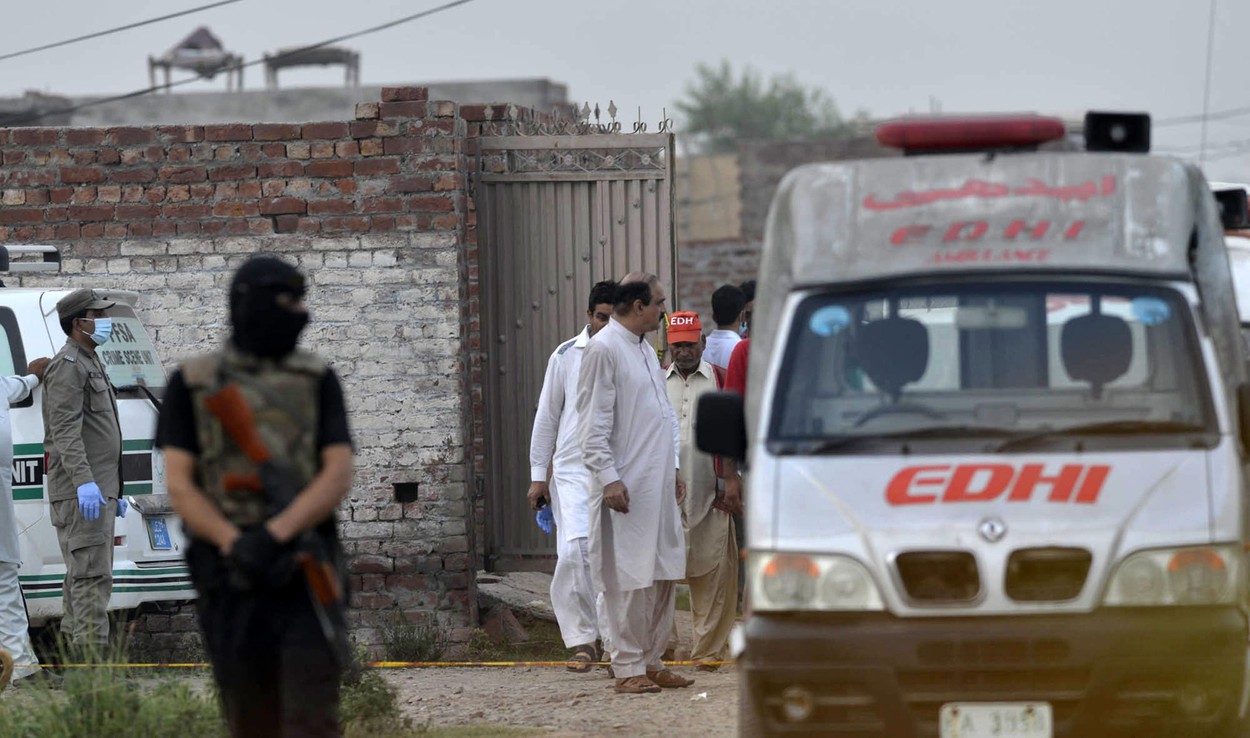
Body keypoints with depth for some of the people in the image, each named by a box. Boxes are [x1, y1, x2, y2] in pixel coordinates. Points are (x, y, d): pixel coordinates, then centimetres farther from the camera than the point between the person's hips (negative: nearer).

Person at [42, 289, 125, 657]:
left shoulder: (90, 364, 22)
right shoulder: (67, 367, -11)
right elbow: (65, 432, -22)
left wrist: (115, 491, 27)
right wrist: (84, 482, -33)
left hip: (97, 491, 11)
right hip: (79, 493, -11)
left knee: (82, 578, 10)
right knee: (92, 576, -15)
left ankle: (76, 655, 12)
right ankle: (91, 661, -20)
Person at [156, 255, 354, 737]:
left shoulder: (317, 381, 6)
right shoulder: (191, 384, 4)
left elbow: (339, 475, -5)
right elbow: (178, 484, -4)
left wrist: (275, 535, -21)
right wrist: (235, 544, -21)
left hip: (303, 572, -1)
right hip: (230, 576, 1)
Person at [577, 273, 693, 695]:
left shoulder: (645, 350, 18)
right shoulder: (604, 349, -10)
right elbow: (593, 424, -14)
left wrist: (673, 470, 20)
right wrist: (609, 478, -19)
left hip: (659, 485, 9)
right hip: (626, 486, -9)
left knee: (664, 575, 9)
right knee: (629, 579, -7)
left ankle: (652, 661, 17)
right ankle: (628, 668, -2)